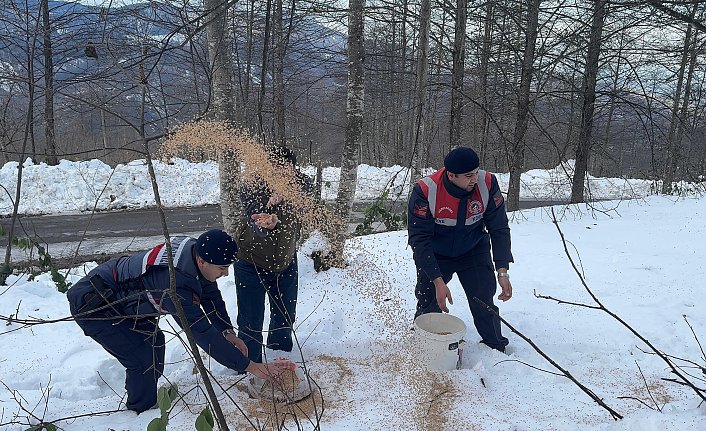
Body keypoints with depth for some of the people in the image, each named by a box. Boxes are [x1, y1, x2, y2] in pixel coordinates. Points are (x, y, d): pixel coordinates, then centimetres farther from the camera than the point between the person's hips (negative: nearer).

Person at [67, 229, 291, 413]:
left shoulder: (194, 250, -13)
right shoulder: (175, 282, -38)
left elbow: (211, 296, 0)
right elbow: (203, 333, -34)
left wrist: (228, 332, -12)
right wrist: (249, 366, -29)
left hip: (117, 295, 9)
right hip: (91, 305, -9)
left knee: (154, 341, 14)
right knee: (144, 359, -10)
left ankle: (148, 401, 32)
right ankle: (142, 413, 14)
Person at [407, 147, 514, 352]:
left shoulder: (487, 183, -23)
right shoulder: (425, 191, -30)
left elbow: (499, 229, -14)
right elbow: (419, 239, -26)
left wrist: (502, 272, -21)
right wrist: (438, 281, -30)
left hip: (474, 251, 2)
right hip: (435, 255, -1)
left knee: (484, 303, -3)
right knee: (428, 306, 2)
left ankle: (496, 350, 20)